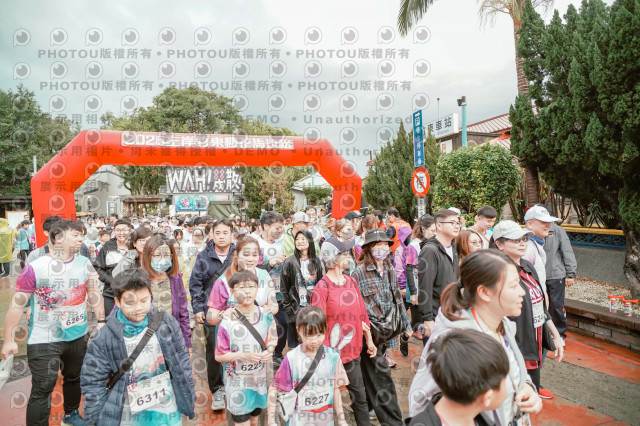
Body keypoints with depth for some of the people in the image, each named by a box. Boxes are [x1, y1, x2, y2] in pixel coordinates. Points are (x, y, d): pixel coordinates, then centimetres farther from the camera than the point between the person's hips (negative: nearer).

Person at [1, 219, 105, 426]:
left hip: (79, 335, 5)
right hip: (44, 340, -5)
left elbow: (94, 294, 5)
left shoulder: (84, 264, -3)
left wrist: (101, 321, 3)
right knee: (42, 389, 0)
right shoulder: (35, 268, -16)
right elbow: (17, 304, -12)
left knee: (75, 379, 22)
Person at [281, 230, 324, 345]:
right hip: (297, 308, -2)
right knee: (300, 342, 2)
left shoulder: (316, 261, 7)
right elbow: (284, 287, -1)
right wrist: (288, 308, -5)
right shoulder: (290, 262, -3)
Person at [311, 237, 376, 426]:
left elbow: (361, 312, 10)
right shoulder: (322, 287, -15)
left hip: (353, 349, 6)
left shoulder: (351, 281, 4)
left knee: (359, 395, 17)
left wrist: (369, 340, 15)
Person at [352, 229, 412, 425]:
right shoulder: (359, 272, -12)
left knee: (372, 372, 19)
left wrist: (406, 324, 14)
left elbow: (397, 299, 14)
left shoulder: (390, 270, 7)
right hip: (370, 331, -6)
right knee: (381, 375, -2)